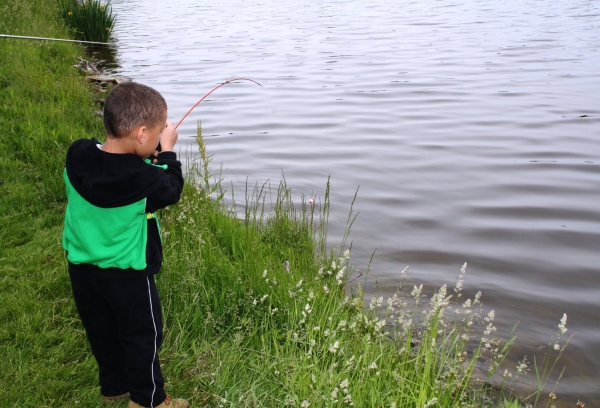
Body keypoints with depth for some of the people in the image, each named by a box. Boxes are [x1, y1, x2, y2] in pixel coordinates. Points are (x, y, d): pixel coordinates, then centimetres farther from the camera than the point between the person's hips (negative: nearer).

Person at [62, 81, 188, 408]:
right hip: (125, 272, -6)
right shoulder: (141, 177, -27)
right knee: (142, 334, 12)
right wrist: (167, 151, -1)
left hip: (81, 266, 7)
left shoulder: (77, 156, -11)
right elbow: (171, 191, -8)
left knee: (102, 331, 22)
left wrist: (145, 157, 0)